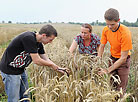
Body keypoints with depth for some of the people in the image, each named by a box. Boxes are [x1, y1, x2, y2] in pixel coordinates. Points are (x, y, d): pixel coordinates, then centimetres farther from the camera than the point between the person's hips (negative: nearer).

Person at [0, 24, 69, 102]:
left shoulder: (38, 43, 0)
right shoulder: (29, 38, -27)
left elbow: (46, 59, 9)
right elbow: (36, 61, -27)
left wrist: (58, 68, 1)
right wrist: (52, 65, -12)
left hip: (20, 69, 9)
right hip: (10, 70, -9)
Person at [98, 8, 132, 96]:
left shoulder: (125, 33, -28)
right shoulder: (106, 30, -11)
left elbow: (123, 58, -26)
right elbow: (102, 46, 1)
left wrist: (108, 70, -26)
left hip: (123, 61, -4)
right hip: (113, 58, 5)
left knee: (120, 89, -2)